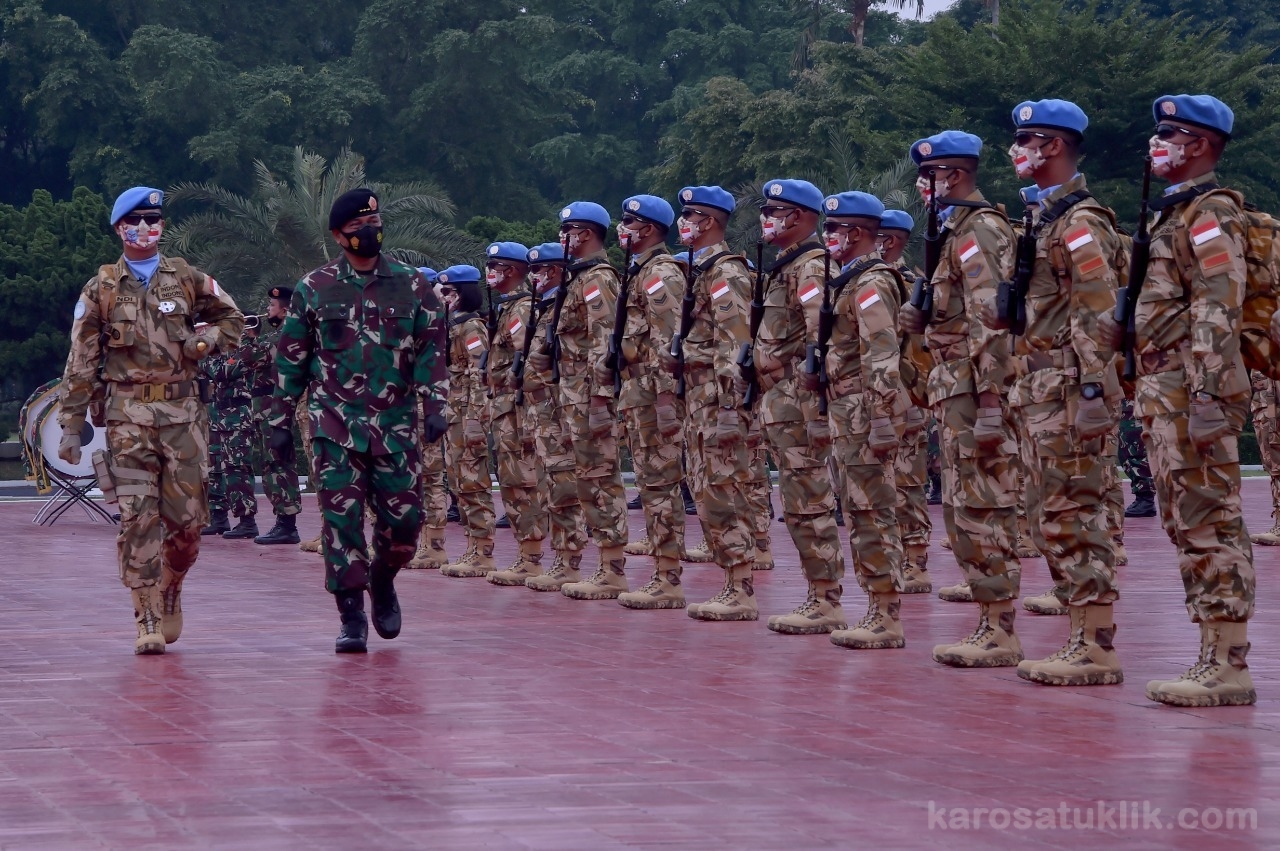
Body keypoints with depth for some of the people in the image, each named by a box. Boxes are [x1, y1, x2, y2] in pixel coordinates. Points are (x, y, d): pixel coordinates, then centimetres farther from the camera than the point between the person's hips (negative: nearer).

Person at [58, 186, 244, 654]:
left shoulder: (187, 279, 10)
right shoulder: (100, 290, 6)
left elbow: (232, 319, 21)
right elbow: (80, 364, 7)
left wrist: (202, 341, 0)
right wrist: (71, 426, 3)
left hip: (183, 411, 2)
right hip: (128, 414, -1)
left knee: (186, 516, 1)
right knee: (137, 517, -10)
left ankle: (170, 592, 28)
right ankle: (148, 620, -6)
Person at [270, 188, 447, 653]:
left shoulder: (411, 284, 7)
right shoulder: (314, 289, 4)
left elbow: (431, 348, 6)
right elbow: (290, 359, 8)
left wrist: (435, 407, -5)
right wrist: (280, 422, 6)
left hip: (396, 423, 1)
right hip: (335, 423, -1)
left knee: (404, 518, 0)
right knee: (342, 518, -6)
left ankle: (382, 582, 29)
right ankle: (352, 616, 1)